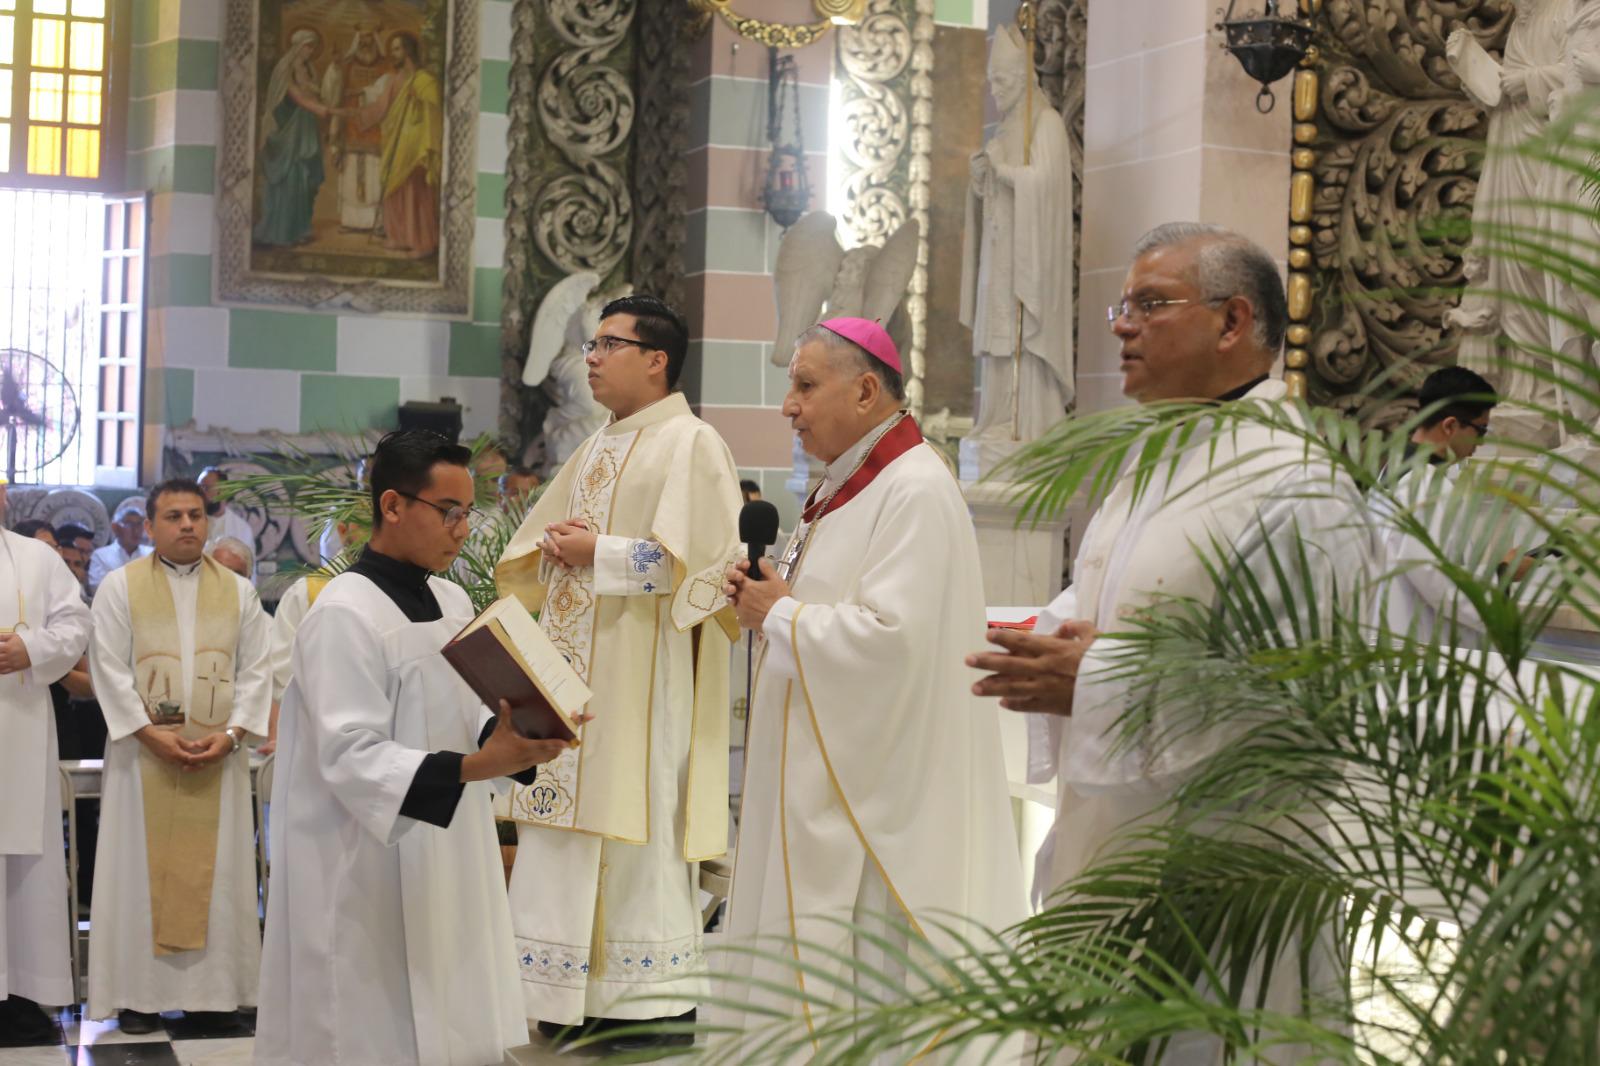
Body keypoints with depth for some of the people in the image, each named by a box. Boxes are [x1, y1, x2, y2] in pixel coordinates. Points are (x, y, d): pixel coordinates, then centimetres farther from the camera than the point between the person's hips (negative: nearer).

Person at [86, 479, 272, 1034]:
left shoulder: (239, 590, 8)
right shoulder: (120, 586, 2)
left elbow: (255, 669, 4)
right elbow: (109, 668, -4)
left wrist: (231, 733, -10)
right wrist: (151, 734, -13)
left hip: (218, 752, 2)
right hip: (143, 750, -2)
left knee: (215, 867, 3)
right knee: (141, 866, 1)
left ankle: (213, 986, 9)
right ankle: (138, 990, 5)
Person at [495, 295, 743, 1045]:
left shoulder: (691, 444, -5)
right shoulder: (595, 451, 19)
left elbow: (692, 558, -16)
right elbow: (528, 553, 22)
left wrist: (599, 553, -13)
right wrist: (554, 545, -1)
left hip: (645, 674, -8)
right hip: (575, 668, 8)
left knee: (639, 827, -7)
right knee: (574, 827, 6)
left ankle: (659, 992, 0)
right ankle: (576, 989, 11)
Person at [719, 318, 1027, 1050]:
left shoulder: (915, 492, -17)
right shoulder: (848, 485, 14)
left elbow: (891, 637, -27)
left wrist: (779, 616, -14)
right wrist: (773, 596, 2)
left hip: (876, 783, -10)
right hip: (826, 769, 10)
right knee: (814, 960, 13)